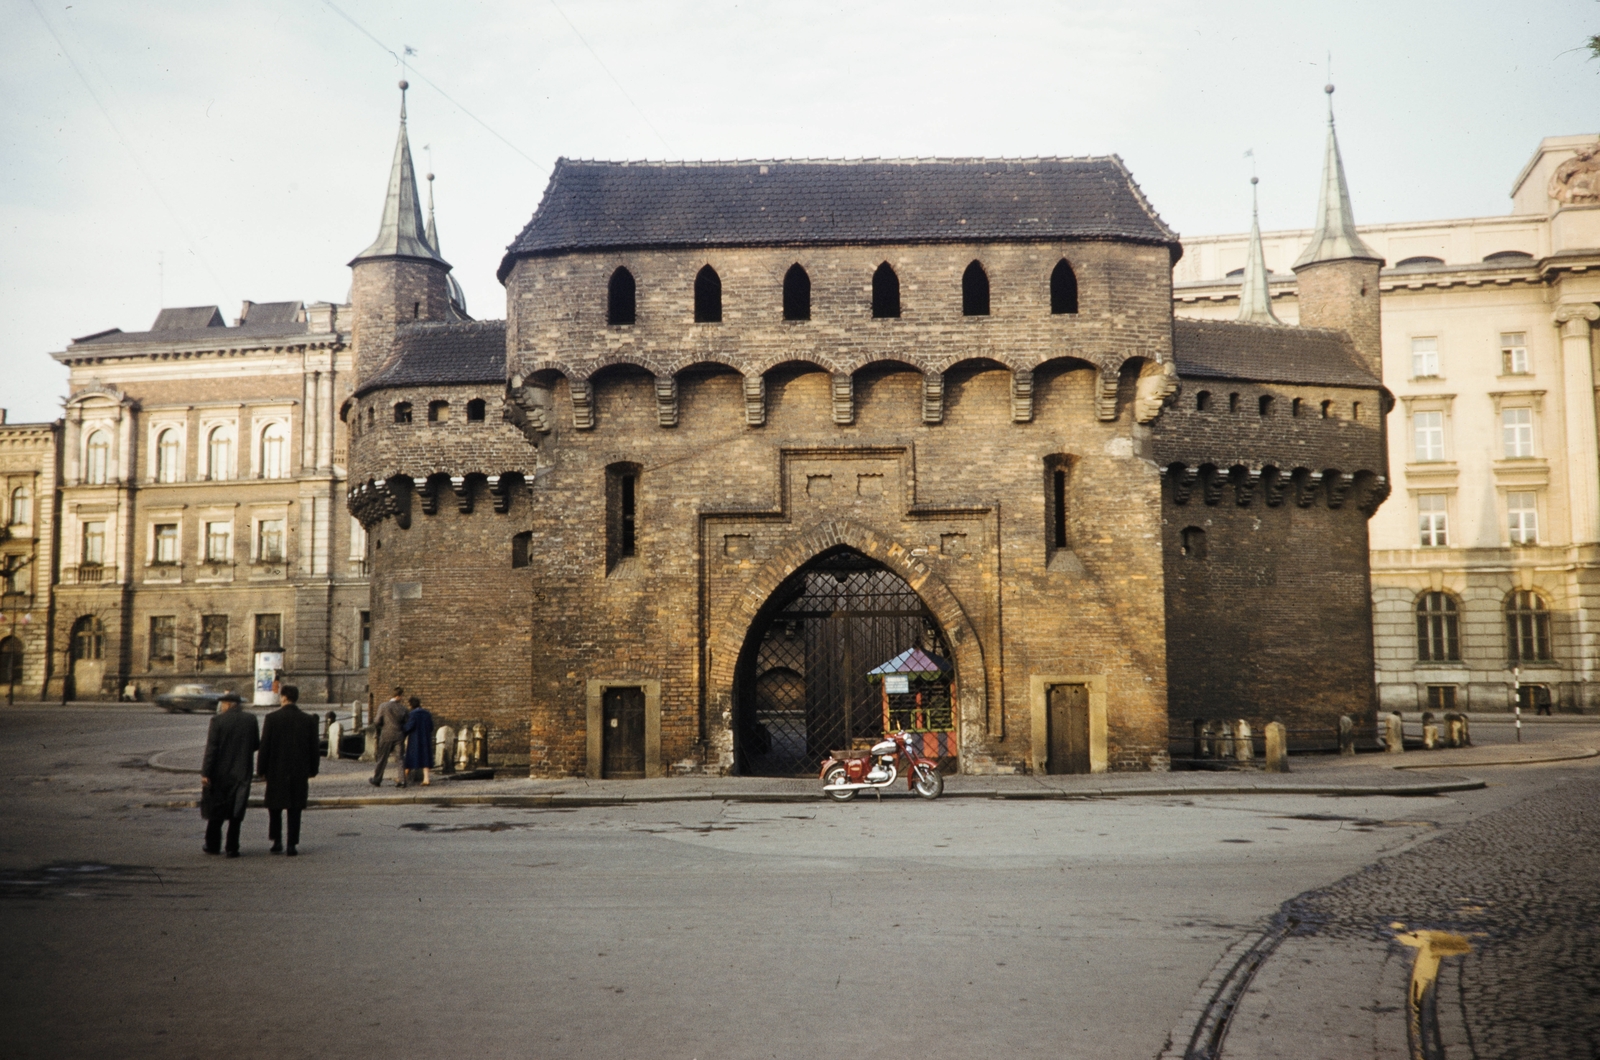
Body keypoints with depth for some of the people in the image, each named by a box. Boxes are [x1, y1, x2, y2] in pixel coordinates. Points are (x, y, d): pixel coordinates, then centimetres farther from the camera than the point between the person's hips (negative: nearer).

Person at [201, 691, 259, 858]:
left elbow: (211, 748, -12)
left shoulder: (218, 720, -10)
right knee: (236, 812, 7)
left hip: (221, 772, -2)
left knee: (216, 808, 14)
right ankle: (232, 848, 5)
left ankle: (213, 845, 22)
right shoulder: (251, 719, -2)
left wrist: (205, 773, -9)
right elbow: (256, 744, 5)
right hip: (242, 773, 2)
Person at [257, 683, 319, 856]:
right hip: (300, 771, 2)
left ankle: (277, 842, 11)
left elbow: (265, 746, -6)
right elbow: (313, 748, 4)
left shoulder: (272, 718, -7)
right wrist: (312, 770, 14)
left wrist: (261, 770, 2)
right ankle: (292, 845, 4)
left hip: (276, 771, -1)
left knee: (275, 808, 13)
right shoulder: (308, 719, -1)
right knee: (295, 810, 5)